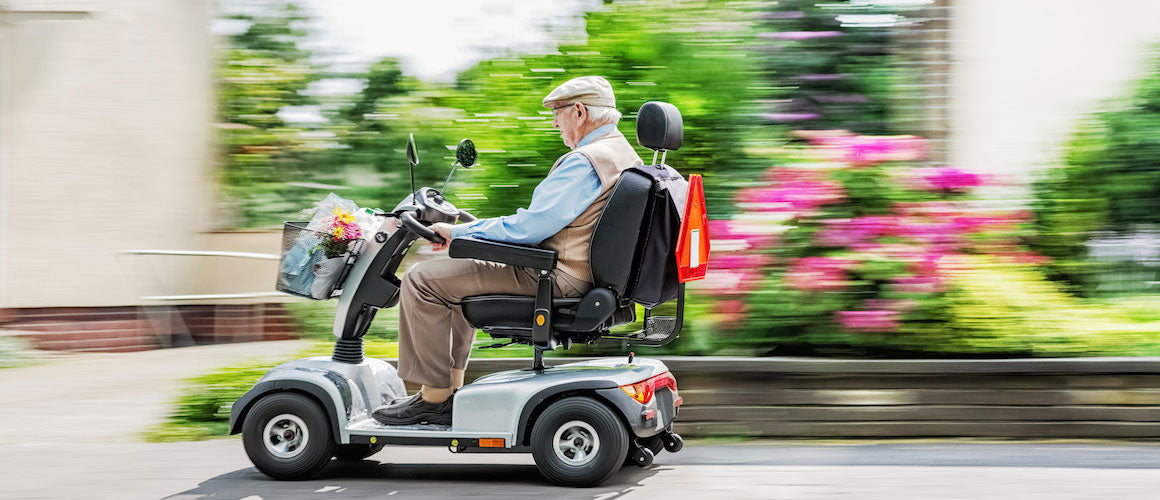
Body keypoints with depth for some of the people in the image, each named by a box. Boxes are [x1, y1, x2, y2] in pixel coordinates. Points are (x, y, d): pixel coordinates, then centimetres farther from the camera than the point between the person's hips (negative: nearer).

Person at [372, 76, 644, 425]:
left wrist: (458, 233, -11)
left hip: (555, 279, -11)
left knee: (422, 279, -8)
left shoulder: (586, 161, -20)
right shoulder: (624, 154, 13)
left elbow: (528, 228, -23)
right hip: (583, 275, 11)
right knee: (458, 271, 27)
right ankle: (453, 386, 23)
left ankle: (435, 397, -3)